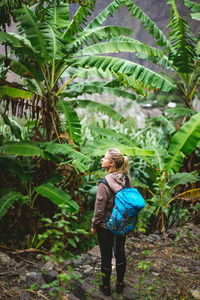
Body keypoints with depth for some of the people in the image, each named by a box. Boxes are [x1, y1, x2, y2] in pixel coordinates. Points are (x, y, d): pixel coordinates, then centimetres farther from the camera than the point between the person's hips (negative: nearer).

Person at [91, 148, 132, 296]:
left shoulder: (104, 184, -27)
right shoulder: (126, 178, -9)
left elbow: (99, 209, -19)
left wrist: (94, 226, -3)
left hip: (106, 226, -5)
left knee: (106, 256, 12)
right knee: (120, 253, 21)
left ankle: (106, 287, 30)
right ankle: (120, 284, 38)